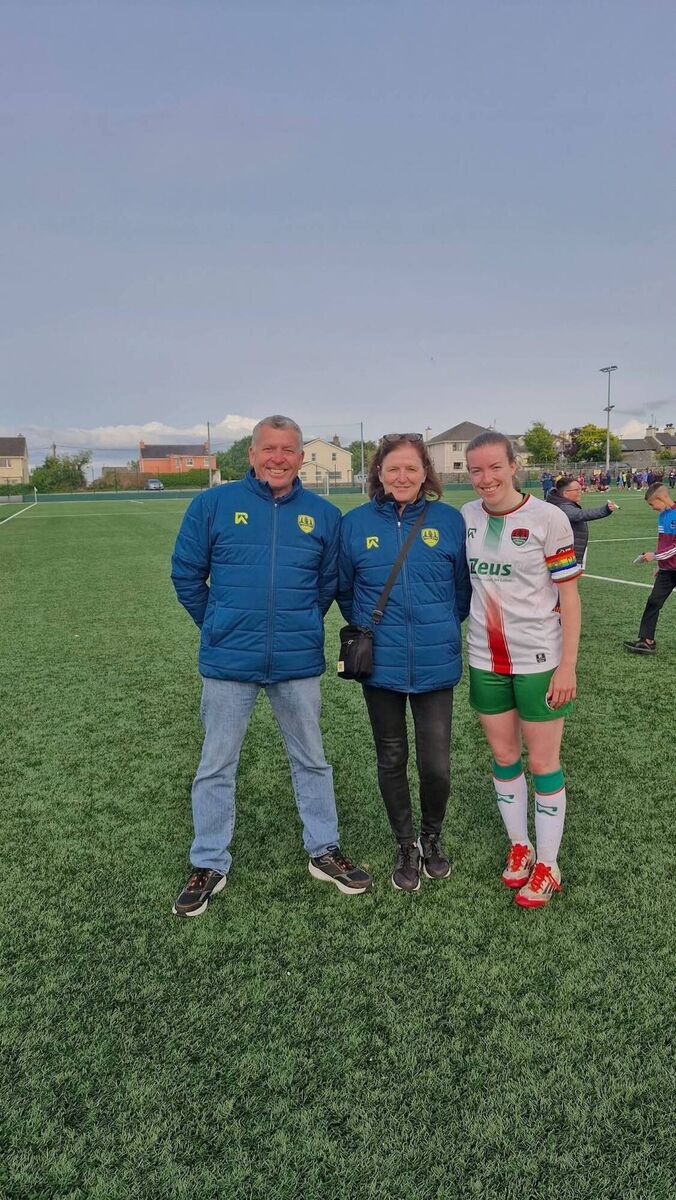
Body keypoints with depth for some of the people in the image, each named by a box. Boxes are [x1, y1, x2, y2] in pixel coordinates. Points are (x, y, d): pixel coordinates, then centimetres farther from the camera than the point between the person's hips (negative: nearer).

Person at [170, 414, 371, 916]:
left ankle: (325, 851, 34)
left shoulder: (323, 514, 1)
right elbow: (187, 574, 3)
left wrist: (302, 626, 11)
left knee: (312, 761, 16)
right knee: (216, 767, 10)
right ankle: (209, 865, 27)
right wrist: (219, 625, 7)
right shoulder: (213, 504, -4)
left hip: (299, 663, 2)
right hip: (228, 663, -1)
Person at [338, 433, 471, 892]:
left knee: (436, 764, 2)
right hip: (380, 665, 1)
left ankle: (433, 837, 33)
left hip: (436, 664, -1)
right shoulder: (355, 523, -1)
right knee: (392, 760, 13)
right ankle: (407, 845, 35)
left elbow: (464, 584, 8)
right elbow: (343, 588, 11)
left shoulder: (448, 519, -3)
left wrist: (443, 627, 10)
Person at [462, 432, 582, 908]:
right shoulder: (465, 517, 1)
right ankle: (520, 847, 34)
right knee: (503, 757, 15)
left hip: (539, 660, -4)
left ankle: (547, 865, 23)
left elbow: (569, 595, -9)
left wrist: (567, 665, -12)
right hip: (485, 660, 4)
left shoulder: (548, 518, -12)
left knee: (543, 763, 6)